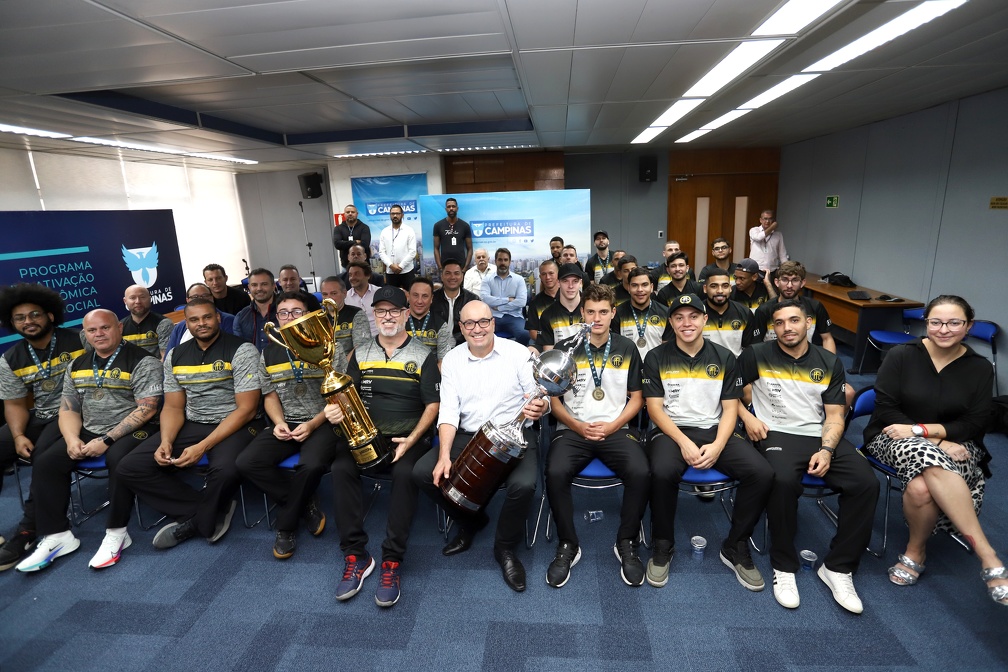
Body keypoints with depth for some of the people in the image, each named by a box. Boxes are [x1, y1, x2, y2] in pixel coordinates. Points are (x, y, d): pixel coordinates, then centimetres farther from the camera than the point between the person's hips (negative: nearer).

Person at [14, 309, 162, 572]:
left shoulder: (142, 361, -11)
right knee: (45, 464, -11)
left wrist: (107, 440, -19)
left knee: (118, 459, -33)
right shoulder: (77, 366, 12)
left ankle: (116, 533, -18)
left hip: (132, 430, -7)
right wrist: (72, 439, -8)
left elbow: (147, 409, -17)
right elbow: (68, 409, 12)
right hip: (88, 432, 7)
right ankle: (57, 536, -1)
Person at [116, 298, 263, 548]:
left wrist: (203, 447, -22)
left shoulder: (242, 350, -10)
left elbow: (246, 409, -15)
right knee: (130, 468, -11)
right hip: (191, 425, 6)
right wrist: (166, 441, -11)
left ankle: (196, 521, -2)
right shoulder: (175, 356, 8)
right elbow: (173, 407, 10)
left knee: (226, 470, -36)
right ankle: (210, 511, -6)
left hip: (235, 426, -6)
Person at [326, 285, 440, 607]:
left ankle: (392, 561, -18)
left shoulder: (423, 356, 1)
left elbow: (433, 404, -3)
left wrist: (411, 439, -17)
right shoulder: (360, 354, 10)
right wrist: (336, 410, -16)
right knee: (341, 468, -25)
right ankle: (355, 556, -13)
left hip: (409, 437, -3)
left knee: (405, 473, -32)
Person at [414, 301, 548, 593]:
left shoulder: (518, 353, -4)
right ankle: (470, 521, 15)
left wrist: (540, 407, -31)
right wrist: (444, 454, -15)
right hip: (468, 437, 3)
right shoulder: (452, 360, 4)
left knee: (523, 484, -31)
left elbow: (541, 398, -5)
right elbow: (449, 411, -2)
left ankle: (505, 548, 3)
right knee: (422, 472, -13)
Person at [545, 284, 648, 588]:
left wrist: (613, 426, -6)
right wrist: (578, 426, -10)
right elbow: (554, 400, 5)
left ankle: (626, 544, -1)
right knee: (555, 473, -29)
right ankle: (568, 546, -5)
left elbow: (636, 398, 10)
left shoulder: (627, 349, 9)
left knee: (640, 473, -27)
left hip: (616, 429, 1)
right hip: (573, 429, -1)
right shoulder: (565, 349, 5)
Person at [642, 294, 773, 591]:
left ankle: (735, 548, 2)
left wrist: (717, 446, -12)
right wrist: (683, 442, -17)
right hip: (672, 430, -3)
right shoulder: (656, 358, 2)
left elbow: (730, 408, 4)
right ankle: (663, 547, -7)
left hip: (715, 430, 3)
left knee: (762, 473, -22)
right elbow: (655, 408, -3)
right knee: (662, 472, -35)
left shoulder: (724, 357, 9)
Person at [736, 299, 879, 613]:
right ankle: (784, 566, -13)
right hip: (777, 434, -4)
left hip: (822, 436, 4)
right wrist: (747, 417, -6)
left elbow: (834, 416, 6)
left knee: (866, 483, -21)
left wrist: (826, 450, -10)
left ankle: (838, 567, -3)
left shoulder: (830, 363, 9)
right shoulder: (756, 355, 1)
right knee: (783, 480, -34)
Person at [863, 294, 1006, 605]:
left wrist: (919, 429, -16)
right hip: (895, 438, -1)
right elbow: (885, 410, -8)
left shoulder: (980, 368, 4)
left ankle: (916, 550, -12)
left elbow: (974, 425, -1)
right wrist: (938, 442, -15)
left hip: (954, 445, 1)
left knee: (921, 487, -36)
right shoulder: (900, 356, -3)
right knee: (931, 458, -38)